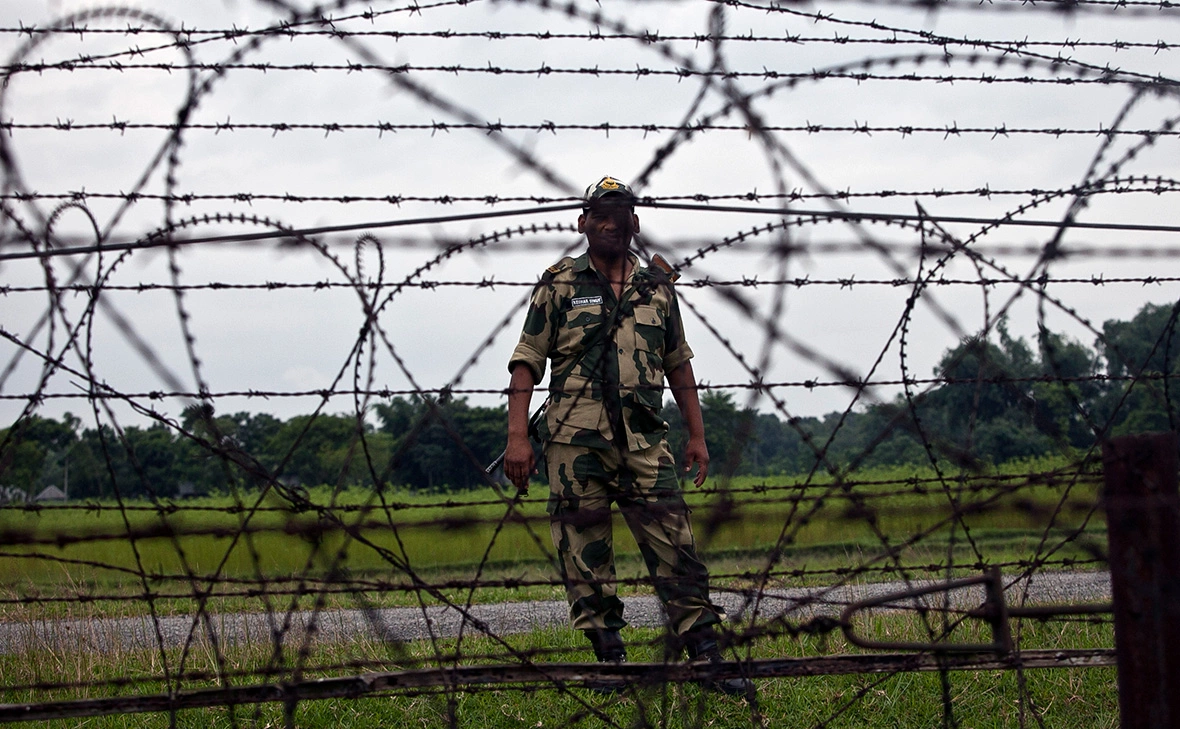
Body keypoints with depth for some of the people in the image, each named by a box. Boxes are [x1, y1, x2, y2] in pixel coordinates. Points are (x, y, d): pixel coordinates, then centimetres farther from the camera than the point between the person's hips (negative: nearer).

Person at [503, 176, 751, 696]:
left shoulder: (657, 286, 14)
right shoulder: (559, 285, 4)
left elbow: (678, 364, 20)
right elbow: (527, 362, 0)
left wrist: (697, 435, 15)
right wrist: (517, 436, -9)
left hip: (644, 440, 2)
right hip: (576, 442, -2)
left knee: (675, 552, -4)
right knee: (586, 560, 1)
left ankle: (708, 661, -4)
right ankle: (610, 660, 9)